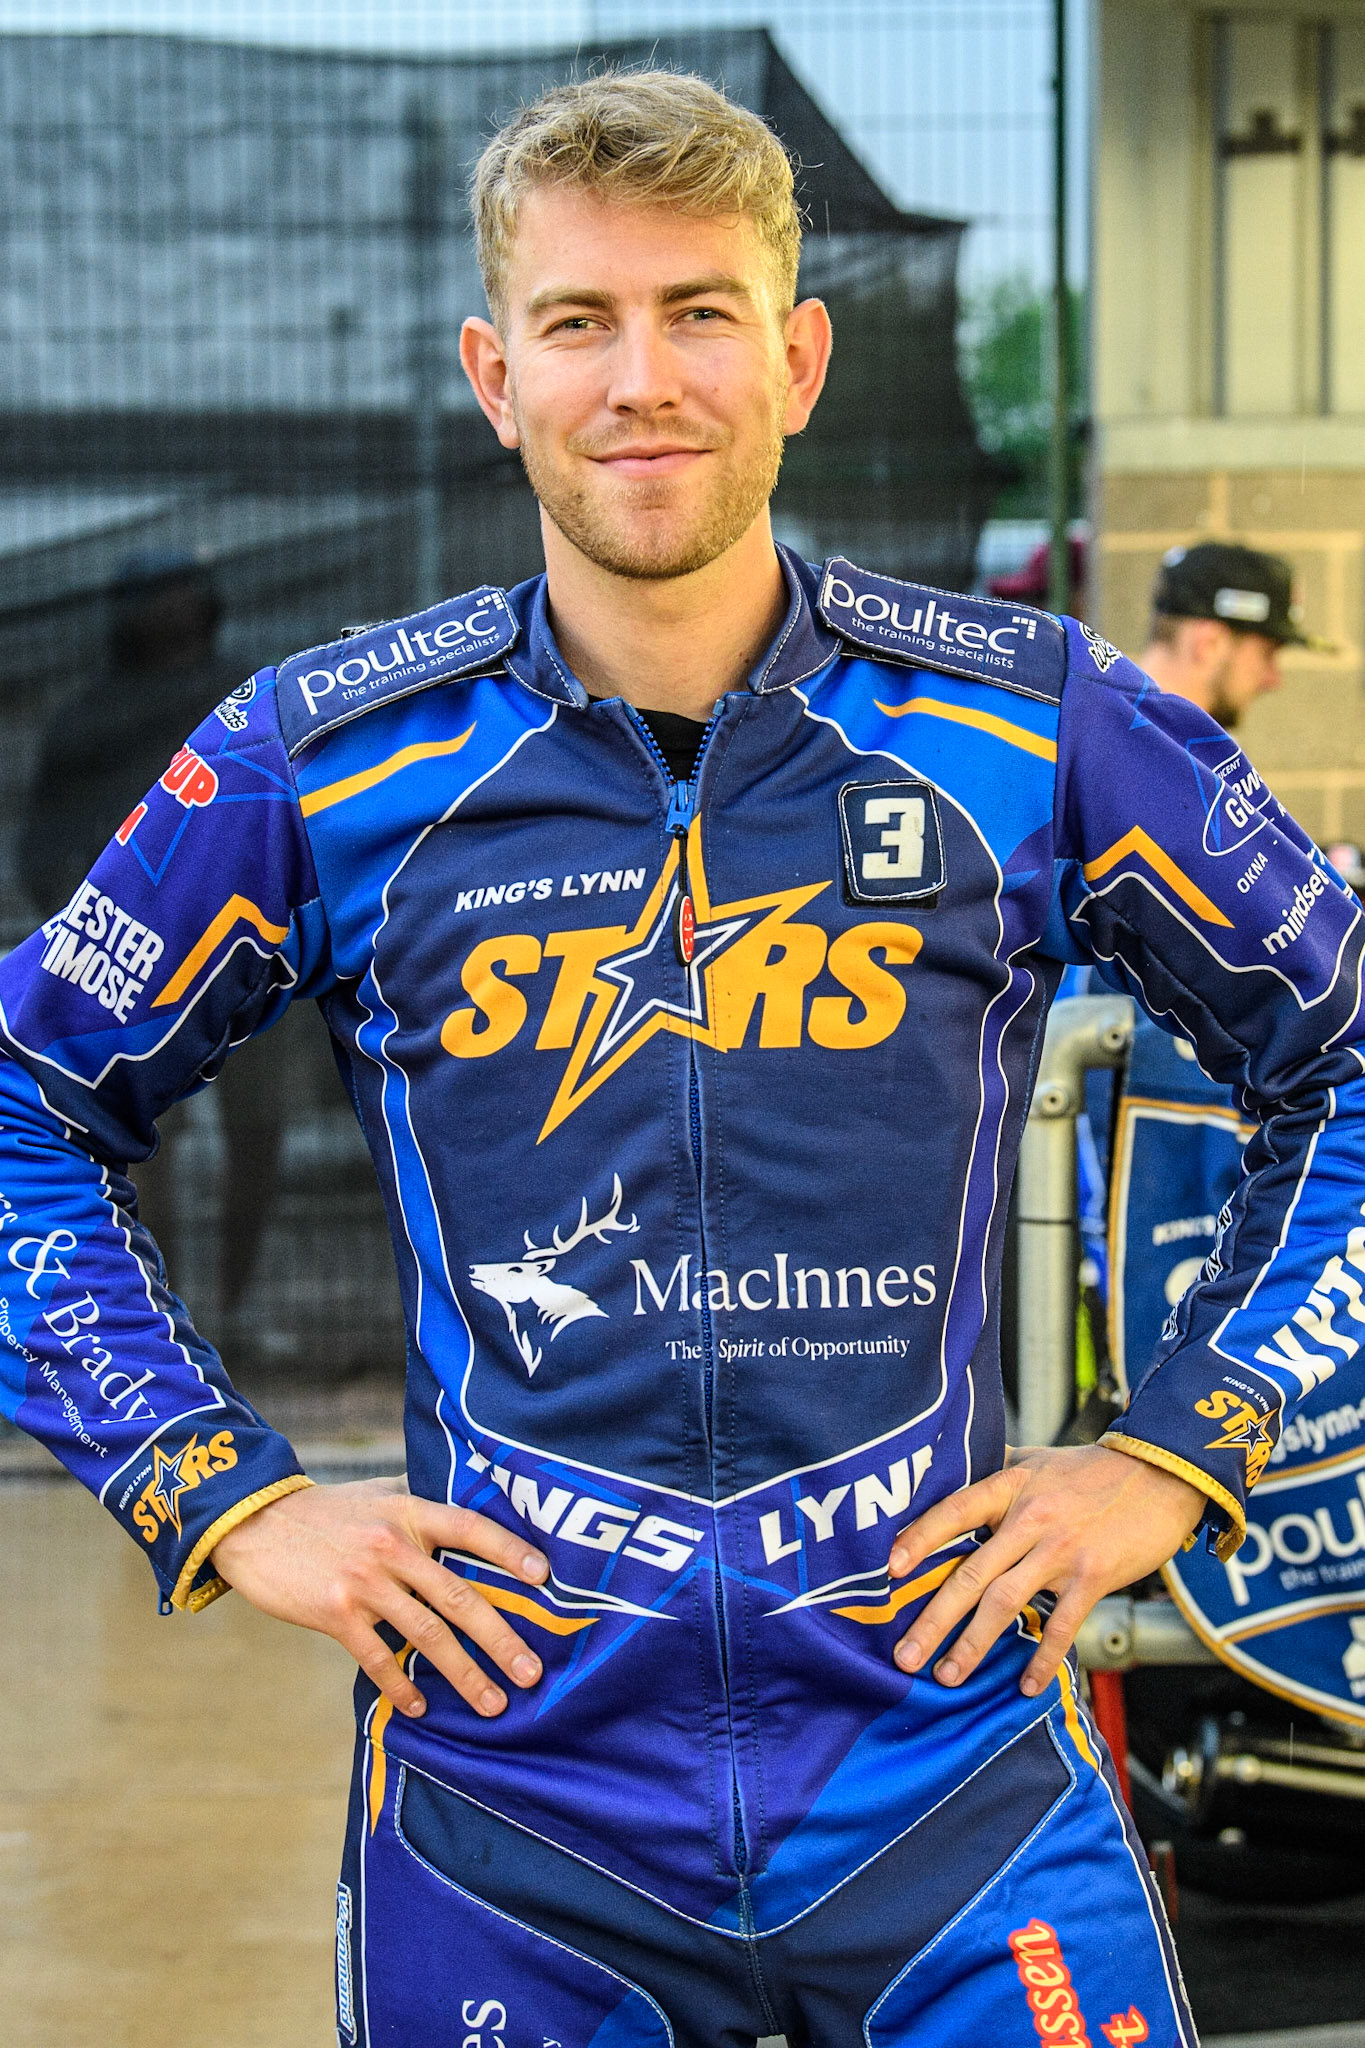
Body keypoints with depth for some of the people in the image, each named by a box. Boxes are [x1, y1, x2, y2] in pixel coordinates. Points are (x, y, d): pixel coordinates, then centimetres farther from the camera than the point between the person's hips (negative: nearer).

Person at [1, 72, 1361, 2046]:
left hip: (951, 1775, 0)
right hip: (507, 1792, 1)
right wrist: (228, 1498, 1)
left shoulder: (1033, 724, -1)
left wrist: (1173, 1452, 3)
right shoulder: (326, 760, -1)